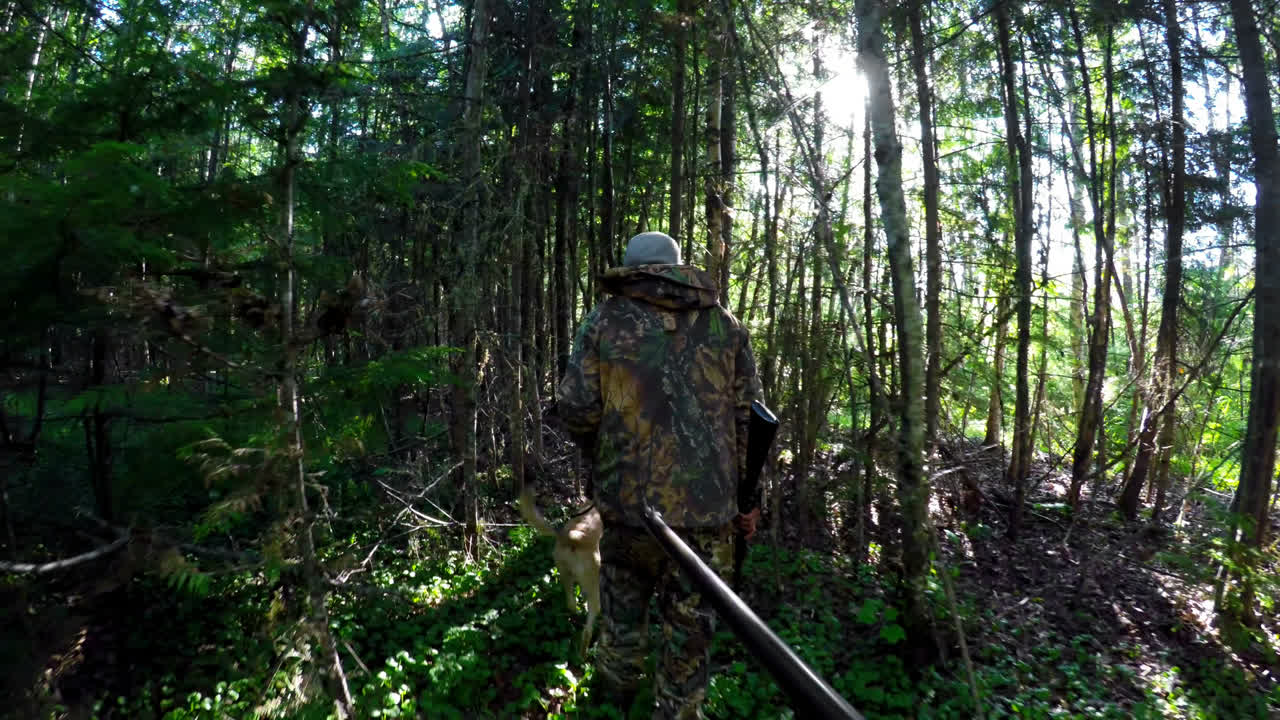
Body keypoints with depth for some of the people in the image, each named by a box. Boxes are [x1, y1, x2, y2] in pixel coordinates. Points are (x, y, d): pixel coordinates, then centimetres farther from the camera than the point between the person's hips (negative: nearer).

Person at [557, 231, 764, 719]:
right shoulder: (725, 325, 6)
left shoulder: (606, 320, 1)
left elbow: (576, 407, -6)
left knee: (623, 606, 23)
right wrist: (747, 496, 12)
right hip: (707, 503, 0)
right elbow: (748, 417, 4)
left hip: (630, 497, 0)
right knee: (690, 624, 12)